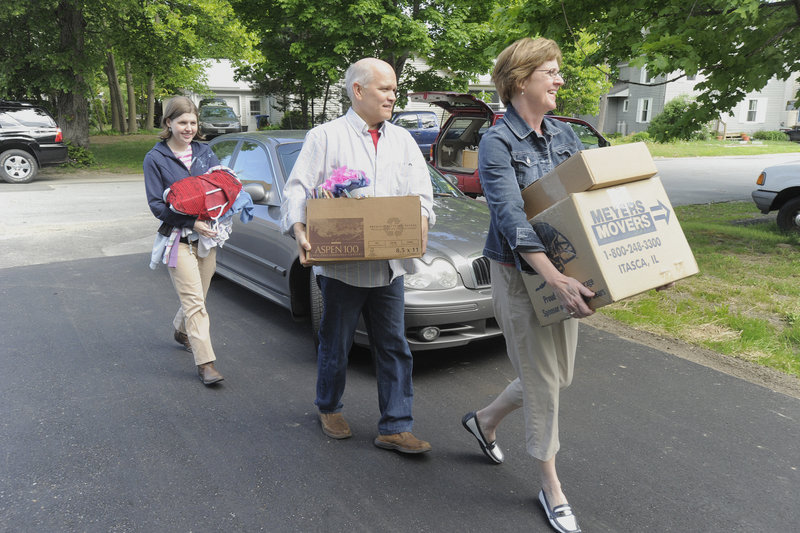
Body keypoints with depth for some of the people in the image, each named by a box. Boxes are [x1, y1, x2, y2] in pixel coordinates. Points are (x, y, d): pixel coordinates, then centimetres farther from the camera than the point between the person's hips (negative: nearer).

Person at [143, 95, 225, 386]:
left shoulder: (205, 152, 10)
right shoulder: (155, 159, -2)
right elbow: (156, 204, -7)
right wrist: (192, 223, -18)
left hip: (207, 235, 5)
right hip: (178, 238, -4)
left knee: (197, 296, 16)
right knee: (195, 301, -10)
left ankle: (181, 330, 45)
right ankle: (205, 363, -7)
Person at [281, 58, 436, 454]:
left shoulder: (403, 140, 14)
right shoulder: (325, 137, 0)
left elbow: (422, 192, 13)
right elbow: (297, 189, -5)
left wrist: (421, 221, -9)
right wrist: (300, 231, -22)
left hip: (389, 265, 4)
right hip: (341, 263, -4)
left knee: (394, 347, 5)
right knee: (335, 345, 11)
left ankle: (395, 428, 15)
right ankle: (329, 409, 34)